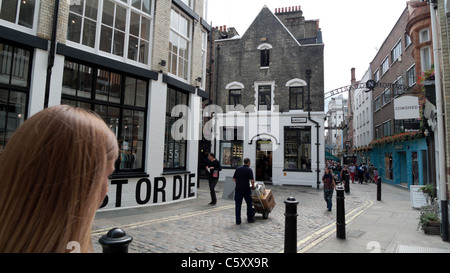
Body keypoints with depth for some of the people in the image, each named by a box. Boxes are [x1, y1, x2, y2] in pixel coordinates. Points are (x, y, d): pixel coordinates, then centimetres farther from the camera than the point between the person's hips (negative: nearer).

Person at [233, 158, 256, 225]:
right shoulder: (249, 170, -6)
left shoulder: (238, 169, 7)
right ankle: (250, 219, 22)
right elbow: (252, 180, -15)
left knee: (238, 205, 6)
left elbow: (234, 178, 11)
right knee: (249, 204, 15)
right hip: (246, 189, -3)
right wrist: (253, 186, 2)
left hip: (238, 189, 3)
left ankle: (238, 220, 7)